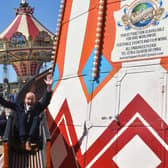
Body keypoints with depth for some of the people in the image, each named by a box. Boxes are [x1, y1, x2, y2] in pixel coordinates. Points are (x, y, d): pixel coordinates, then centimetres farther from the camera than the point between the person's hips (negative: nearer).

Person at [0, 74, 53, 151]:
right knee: (22, 115, -18)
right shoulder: (19, 106, 13)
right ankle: (23, 141, -36)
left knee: (37, 118, -20)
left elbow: (46, 100, -5)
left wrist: (49, 87, -20)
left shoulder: (37, 107, 10)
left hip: (33, 135, 0)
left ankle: (28, 141, -36)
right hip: (20, 134, 0)